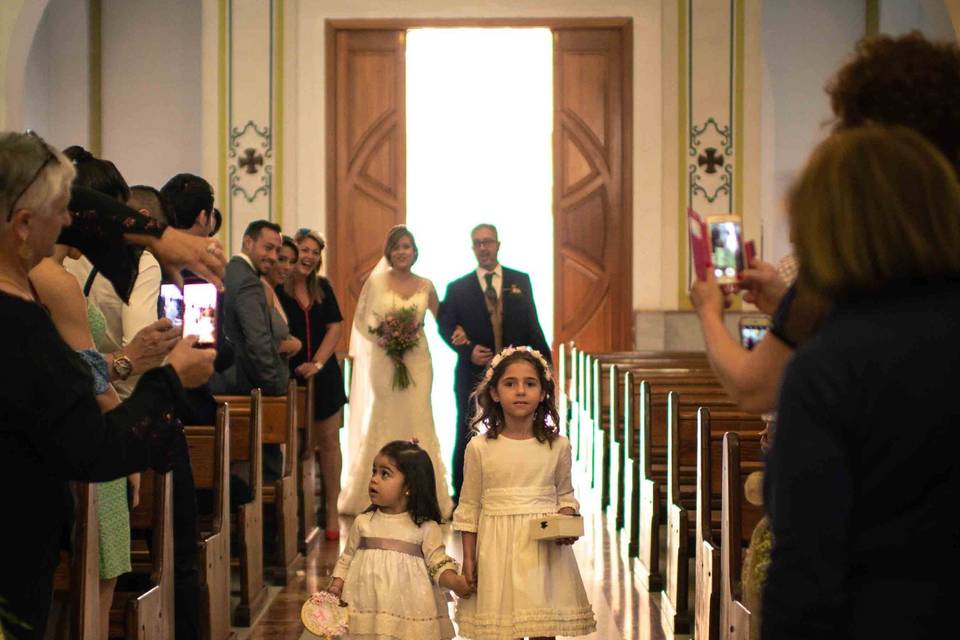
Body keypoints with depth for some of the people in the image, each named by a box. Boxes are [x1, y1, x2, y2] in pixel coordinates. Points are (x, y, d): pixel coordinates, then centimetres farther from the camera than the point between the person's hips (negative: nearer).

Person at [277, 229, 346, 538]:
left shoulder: (323, 288, 9)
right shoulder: (276, 288, -5)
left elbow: (335, 327, 5)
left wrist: (317, 363, -7)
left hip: (324, 376, 4)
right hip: (289, 378, -4)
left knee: (328, 441, 4)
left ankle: (331, 512, 10)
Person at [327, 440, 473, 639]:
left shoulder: (426, 528, -3)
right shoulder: (363, 522, 5)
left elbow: (439, 565, -4)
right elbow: (347, 559, 14)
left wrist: (455, 582, -22)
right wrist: (336, 585, -1)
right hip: (366, 611, 2)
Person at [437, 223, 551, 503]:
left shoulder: (521, 281, 7)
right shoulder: (457, 288, 4)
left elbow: (532, 324, 9)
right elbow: (445, 324, -3)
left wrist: (545, 360, 4)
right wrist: (468, 351, -18)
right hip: (473, 376, -1)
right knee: (466, 439, 5)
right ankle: (460, 499, 15)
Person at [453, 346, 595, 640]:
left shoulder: (557, 446, 1)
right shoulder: (480, 448, -2)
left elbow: (565, 495, 12)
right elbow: (469, 508, 5)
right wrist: (468, 558, 3)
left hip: (544, 546, 1)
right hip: (498, 547, -1)